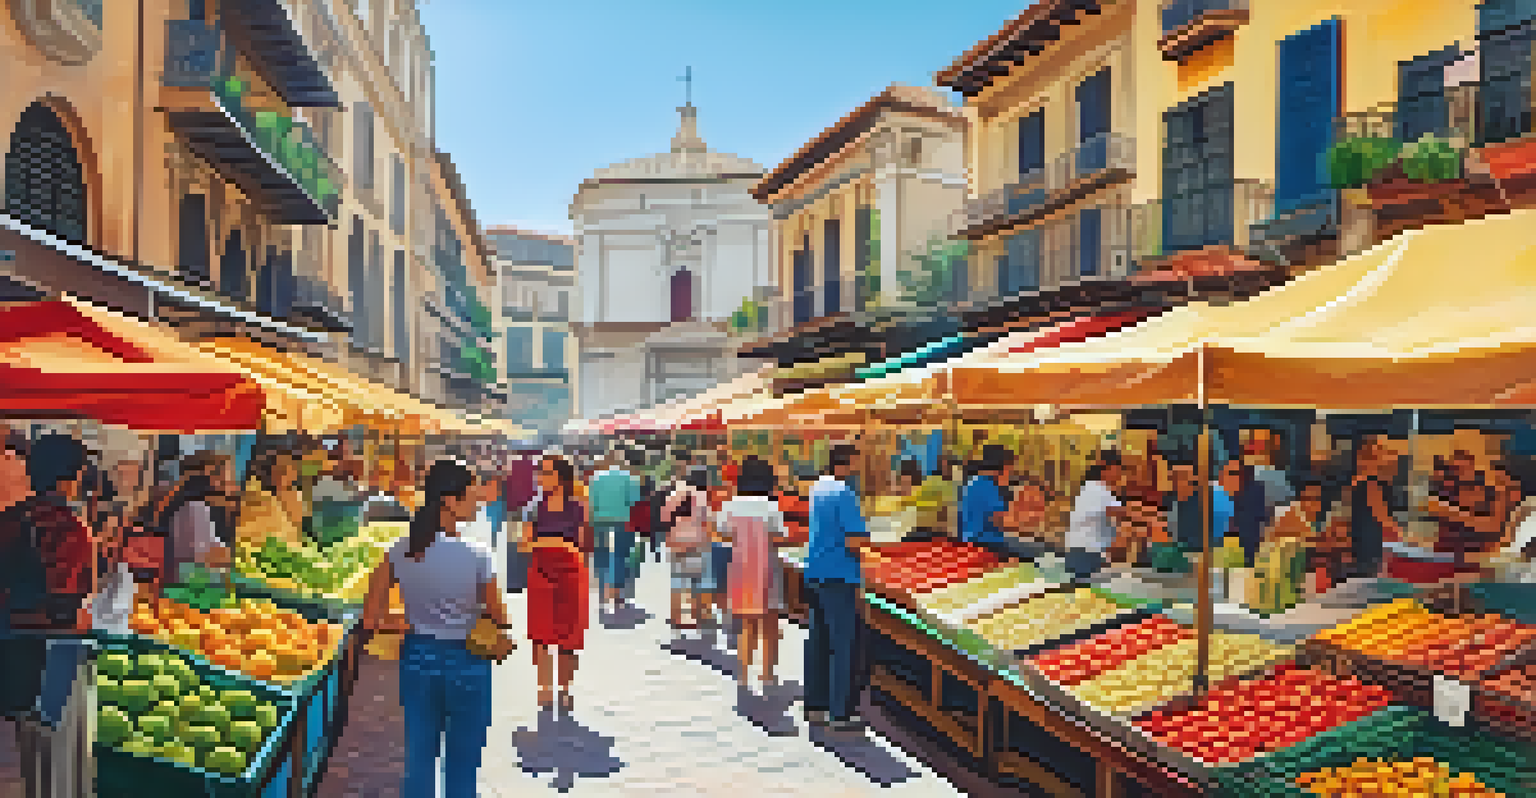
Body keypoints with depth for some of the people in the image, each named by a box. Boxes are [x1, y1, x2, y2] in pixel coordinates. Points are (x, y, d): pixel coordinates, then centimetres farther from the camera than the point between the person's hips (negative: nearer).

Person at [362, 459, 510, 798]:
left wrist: (412, 628, 7)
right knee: (461, 768, 14)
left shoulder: (400, 552, -8)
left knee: (418, 760, 17)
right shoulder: (476, 557, -20)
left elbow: (372, 619, -4)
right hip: (465, 663, -4)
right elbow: (499, 618, -9)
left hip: (417, 659, 4)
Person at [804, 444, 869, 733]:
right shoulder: (844, 494, -16)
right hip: (838, 578, -9)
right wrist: (866, 536, -2)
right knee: (843, 646, -1)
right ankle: (840, 714, 3)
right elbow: (855, 540, -22)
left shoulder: (816, 488, 11)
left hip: (815, 575, 9)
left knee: (817, 643, 14)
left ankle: (815, 706, 23)